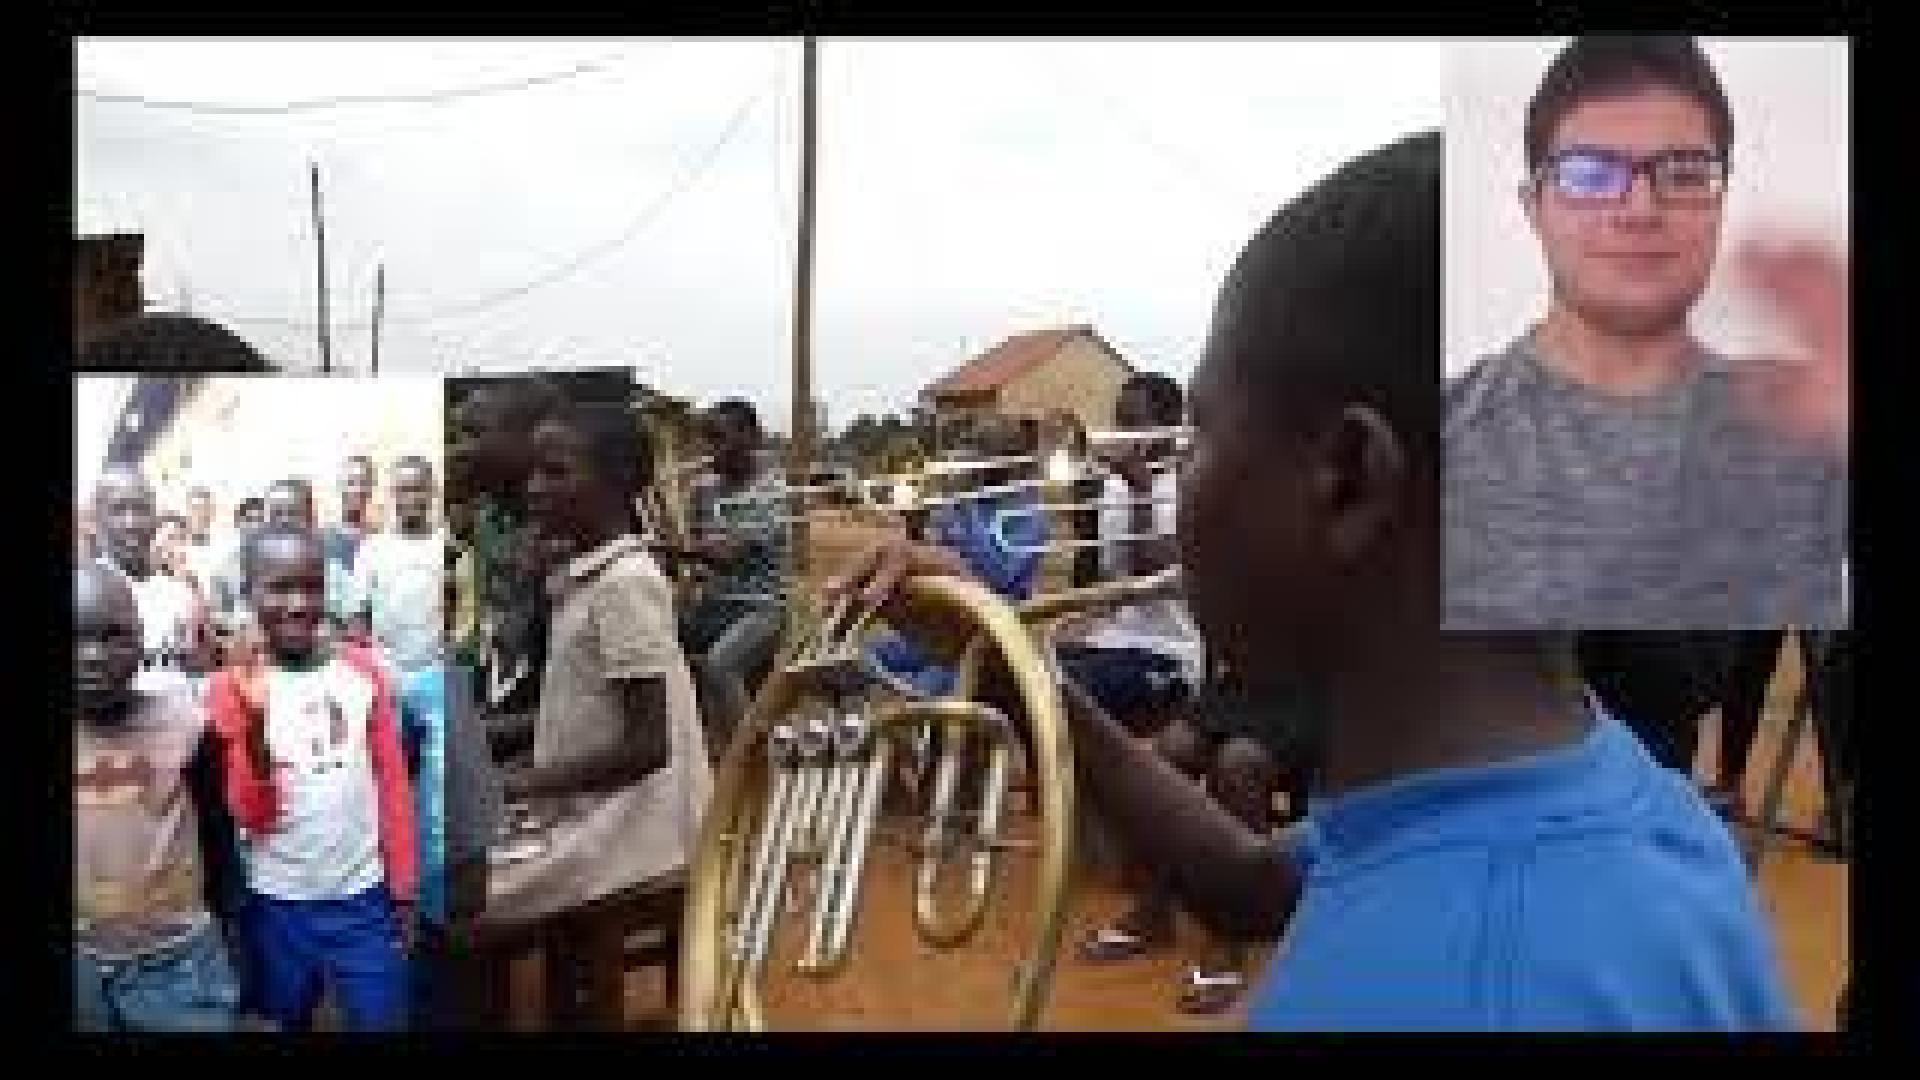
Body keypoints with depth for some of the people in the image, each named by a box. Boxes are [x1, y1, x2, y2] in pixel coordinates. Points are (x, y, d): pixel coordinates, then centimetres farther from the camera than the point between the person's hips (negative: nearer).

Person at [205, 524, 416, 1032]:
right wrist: (254, 725, -23)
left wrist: (402, 888, 1)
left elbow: (392, 785, 1)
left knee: (381, 1021, 8)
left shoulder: (363, 671, -4)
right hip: (278, 905, 0)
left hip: (363, 897, 0)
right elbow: (253, 817, -9)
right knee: (285, 1021, 17)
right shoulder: (233, 687, -6)